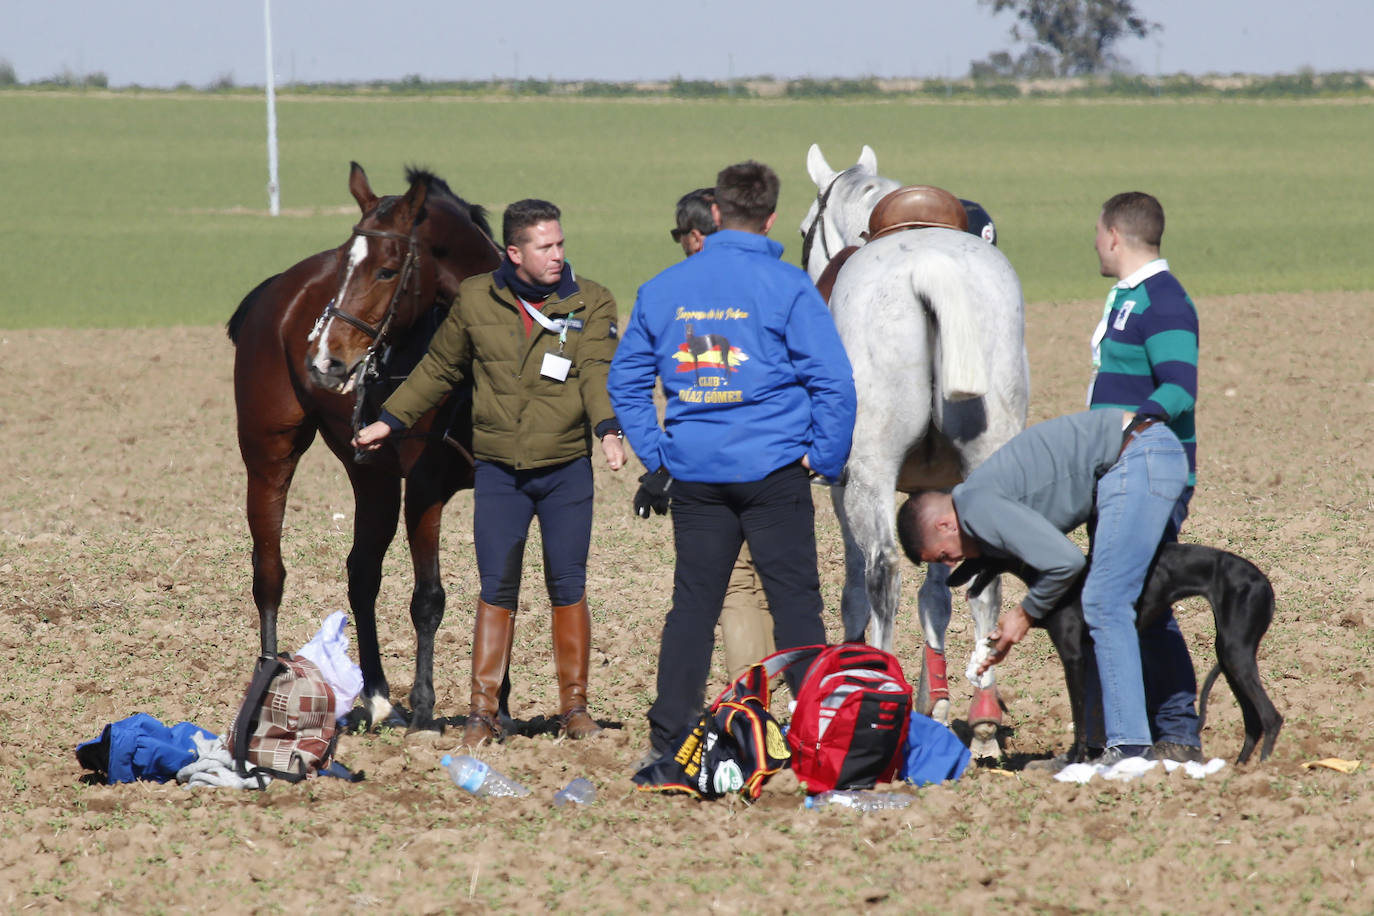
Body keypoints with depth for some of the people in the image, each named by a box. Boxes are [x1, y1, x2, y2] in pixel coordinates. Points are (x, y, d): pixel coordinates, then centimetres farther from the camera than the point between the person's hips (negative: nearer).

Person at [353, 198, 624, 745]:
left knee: (568, 587, 3)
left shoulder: (590, 303, -1)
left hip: (567, 470, -1)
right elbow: (438, 369, 16)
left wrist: (608, 428, -32)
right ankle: (484, 710, 4)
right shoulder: (475, 301, 3)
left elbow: (597, 371, -15)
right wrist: (389, 421, 13)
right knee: (497, 590, 0)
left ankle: (574, 706, 14)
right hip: (498, 469, 1)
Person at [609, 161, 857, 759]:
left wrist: (656, 456, 13)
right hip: (773, 466, -3)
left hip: (694, 471, 4)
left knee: (693, 603, 8)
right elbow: (833, 380, -9)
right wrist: (824, 459, -1)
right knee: (795, 602, 1)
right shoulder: (787, 288, -6)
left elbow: (625, 379, 12)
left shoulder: (663, 288, 7)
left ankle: (668, 739, 7)